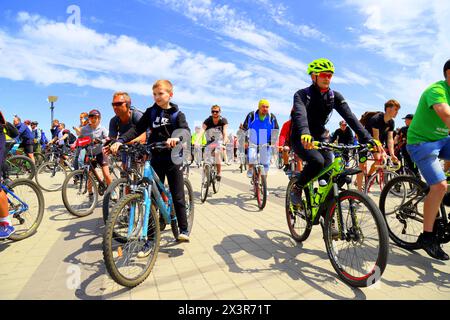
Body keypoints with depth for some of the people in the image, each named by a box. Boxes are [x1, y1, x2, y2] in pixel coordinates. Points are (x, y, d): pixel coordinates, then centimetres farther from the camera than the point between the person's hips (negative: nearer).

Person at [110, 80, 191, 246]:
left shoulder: (177, 114, 0)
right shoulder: (150, 112, 6)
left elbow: (186, 131, -16)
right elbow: (137, 129, -2)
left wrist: (177, 138, -39)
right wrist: (120, 141, -17)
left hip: (173, 160, -2)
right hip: (155, 159, 2)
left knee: (178, 197, 4)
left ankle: (184, 229, 24)